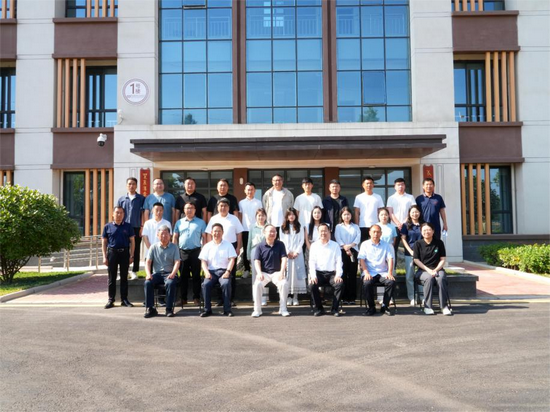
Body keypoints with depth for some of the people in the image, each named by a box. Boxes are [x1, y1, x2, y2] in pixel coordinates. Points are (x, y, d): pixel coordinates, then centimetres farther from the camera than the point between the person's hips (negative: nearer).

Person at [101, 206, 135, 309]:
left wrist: (131, 255, -2)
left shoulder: (128, 226, 4)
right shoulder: (108, 226, 4)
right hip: (112, 252, 0)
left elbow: (132, 241, 5)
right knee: (112, 277, 5)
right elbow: (104, 242, 6)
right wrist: (104, 257, -1)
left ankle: (124, 299, 14)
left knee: (124, 277, 7)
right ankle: (111, 300, 12)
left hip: (124, 253, 0)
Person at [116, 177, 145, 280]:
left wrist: (142, 226, -5)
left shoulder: (141, 199, 4)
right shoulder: (121, 199, 9)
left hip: (137, 228, -1)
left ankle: (134, 271, 12)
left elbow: (143, 213, 2)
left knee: (136, 250, 4)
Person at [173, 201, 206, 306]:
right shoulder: (179, 222, 13)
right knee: (183, 276, 6)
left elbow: (204, 237, 4)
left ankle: (196, 297, 7)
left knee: (196, 275, 1)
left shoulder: (201, 222, 6)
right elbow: (175, 237, 13)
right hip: (182, 251, 2)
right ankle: (183, 298, 12)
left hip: (196, 251, -2)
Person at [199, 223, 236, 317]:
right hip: (211, 271, 2)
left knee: (226, 284, -32)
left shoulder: (228, 245, 11)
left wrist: (228, 271, -12)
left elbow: (232, 260, 3)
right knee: (205, 284, -28)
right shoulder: (207, 246, 15)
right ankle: (207, 309, -16)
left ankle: (227, 309, -22)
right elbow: (203, 261, 8)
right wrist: (206, 272, -9)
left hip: (223, 271, -1)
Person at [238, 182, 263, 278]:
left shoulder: (258, 202, 4)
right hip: (245, 229, 1)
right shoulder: (241, 203, 7)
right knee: (246, 250, 5)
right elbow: (240, 216, 9)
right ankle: (247, 269, 12)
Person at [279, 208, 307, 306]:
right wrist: (288, 252, -7)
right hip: (286, 254, 1)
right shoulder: (283, 228, 10)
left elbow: (301, 241, 3)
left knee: (296, 273, -5)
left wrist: (296, 252, -8)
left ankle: (295, 297, -2)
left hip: (297, 254, -1)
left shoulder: (300, 227, 9)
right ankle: (288, 296, 2)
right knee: (287, 274, -3)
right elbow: (282, 241, 4)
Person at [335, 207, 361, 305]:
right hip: (342, 251, -1)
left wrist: (350, 245, -15)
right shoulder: (338, 227, 12)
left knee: (353, 274, -1)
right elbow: (338, 239, -1)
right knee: (343, 274, -3)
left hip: (353, 251, 1)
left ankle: (352, 297, 2)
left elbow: (358, 237, 1)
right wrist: (345, 248, -14)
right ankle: (344, 298, 0)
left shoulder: (355, 227, 15)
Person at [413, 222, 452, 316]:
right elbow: (416, 260, -1)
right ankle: (427, 306, -26)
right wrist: (428, 270, -11)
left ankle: (444, 306, -25)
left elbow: (442, 259, 5)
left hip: (437, 269, 1)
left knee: (441, 278, -32)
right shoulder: (418, 244, 4)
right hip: (422, 270, -1)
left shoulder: (439, 243, 7)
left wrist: (436, 270, -11)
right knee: (429, 278, -34)